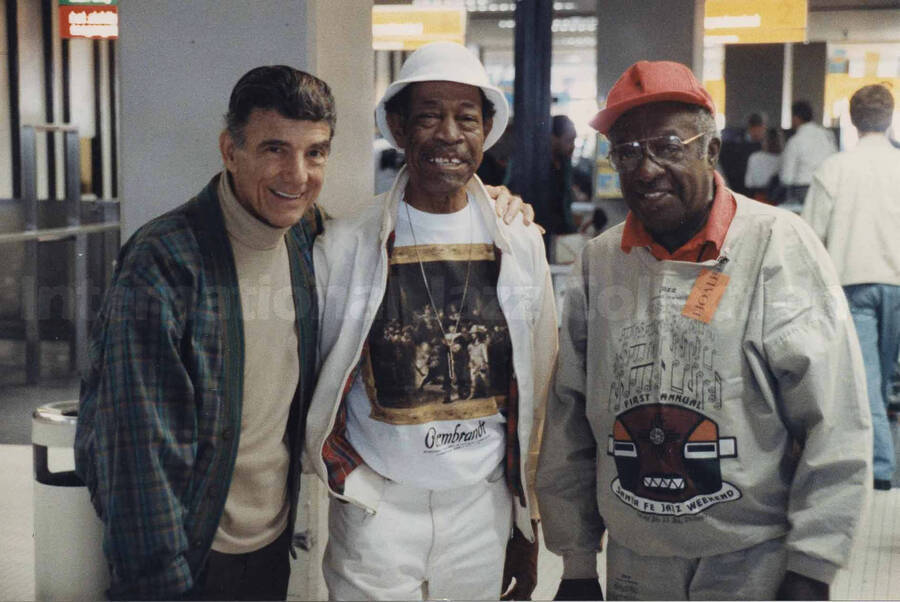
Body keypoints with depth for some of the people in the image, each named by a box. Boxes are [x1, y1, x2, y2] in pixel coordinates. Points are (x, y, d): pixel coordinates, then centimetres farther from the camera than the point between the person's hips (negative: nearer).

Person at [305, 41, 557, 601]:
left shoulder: (522, 246, 2)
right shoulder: (344, 246, -6)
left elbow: (537, 398, 6)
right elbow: (311, 385, 4)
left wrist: (527, 530, 8)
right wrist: (354, 481, -5)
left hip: (485, 509, 2)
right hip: (376, 512, -2)